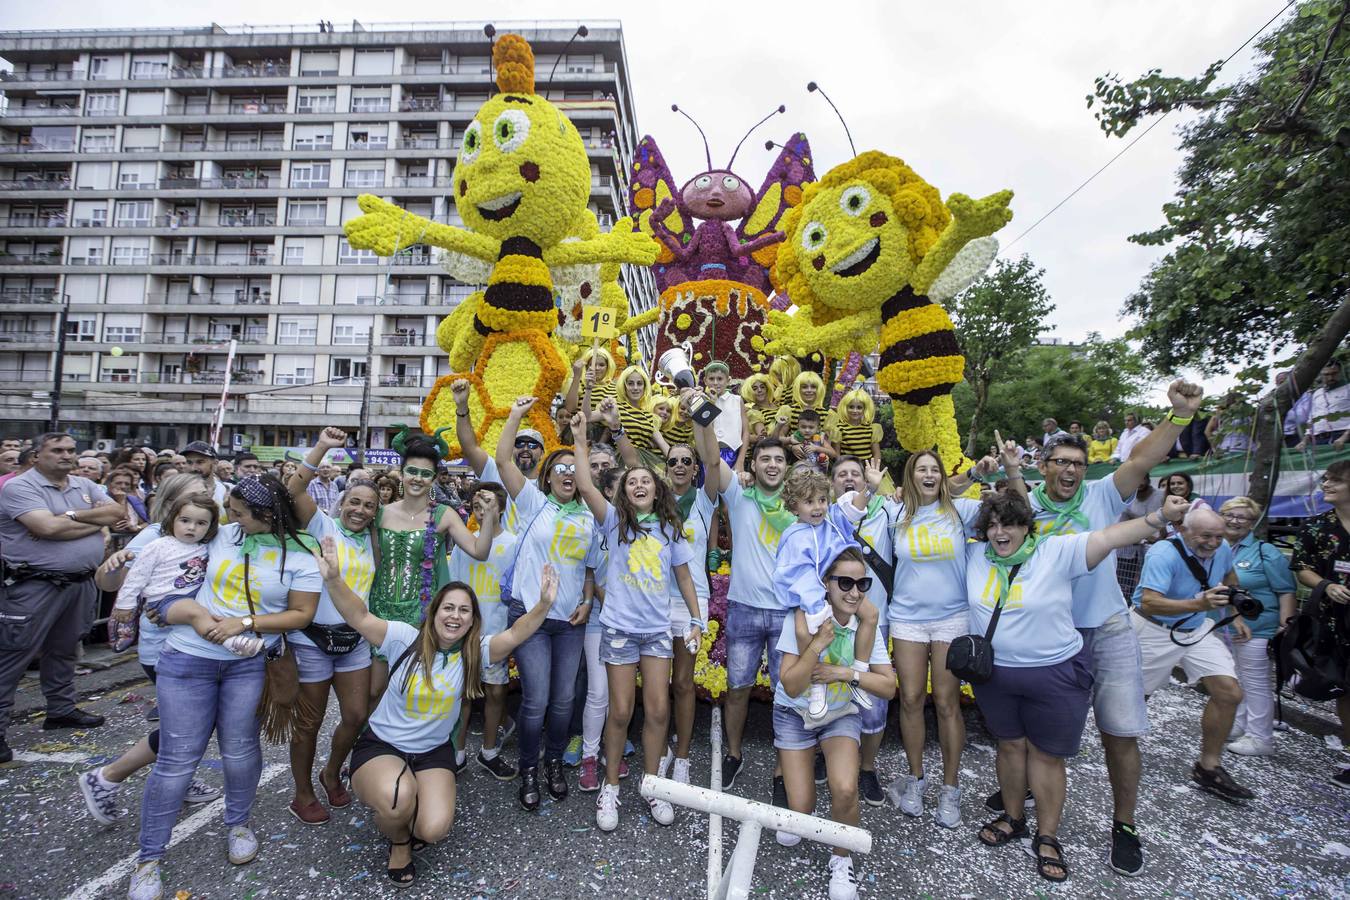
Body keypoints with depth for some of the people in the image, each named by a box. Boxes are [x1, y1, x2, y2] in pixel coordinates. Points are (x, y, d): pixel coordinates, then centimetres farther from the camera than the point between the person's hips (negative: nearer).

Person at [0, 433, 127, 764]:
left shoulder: (84, 485, 9)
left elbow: (118, 512, -1)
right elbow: (47, 527, -24)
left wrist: (73, 514, -13)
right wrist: (96, 522, -10)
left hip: (80, 583, 7)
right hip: (34, 586, -6)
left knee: (63, 650, 20)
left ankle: (61, 710, 33)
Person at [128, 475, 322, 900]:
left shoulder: (301, 558, -10)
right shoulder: (223, 534, -1)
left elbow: (301, 614, -10)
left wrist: (245, 622, -18)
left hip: (250, 662, -1)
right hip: (188, 656, 2)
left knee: (240, 749, 6)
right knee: (177, 759, 3)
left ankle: (238, 824, 33)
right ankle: (149, 858, 20)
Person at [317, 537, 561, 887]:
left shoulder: (475, 651, -8)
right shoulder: (407, 639, -13)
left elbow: (513, 635, -23)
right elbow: (360, 618, -22)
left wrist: (544, 604, -40)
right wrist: (334, 579, -40)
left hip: (434, 752, 2)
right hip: (380, 745, -2)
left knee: (435, 829, -20)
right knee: (399, 797, -34)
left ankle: (413, 826, 20)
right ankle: (399, 840, 5)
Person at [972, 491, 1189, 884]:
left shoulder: (1058, 552, -12)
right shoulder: (975, 556, -1)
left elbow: (1109, 537, -20)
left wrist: (1160, 517, -27)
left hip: (1053, 675, -3)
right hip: (994, 673, 3)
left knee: (1046, 753, 10)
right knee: (1010, 744, 18)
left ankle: (1047, 837, 27)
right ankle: (1013, 819, 37)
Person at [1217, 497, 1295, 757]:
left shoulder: (1265, 552, -8)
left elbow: (1286, 591, -9)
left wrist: (1285, 628, -14)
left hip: (1255, 631, -6)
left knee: (1256, 685, 3)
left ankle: (1260, 739, 14)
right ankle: (1237, 726, 31)